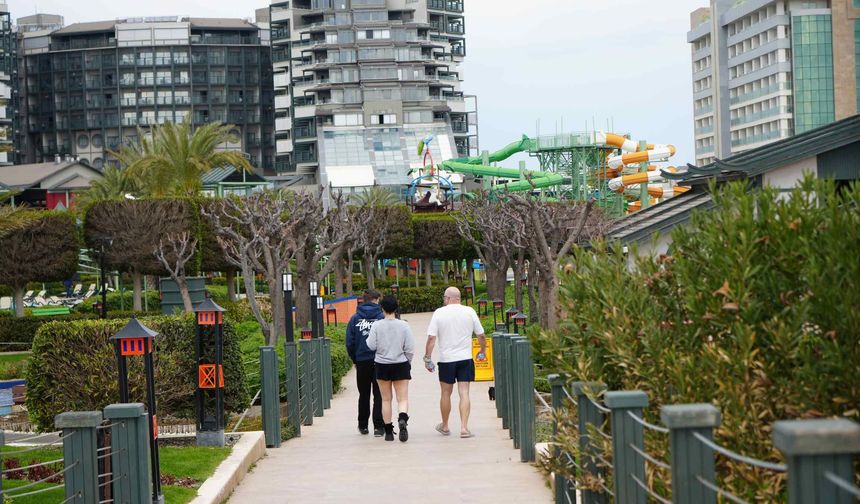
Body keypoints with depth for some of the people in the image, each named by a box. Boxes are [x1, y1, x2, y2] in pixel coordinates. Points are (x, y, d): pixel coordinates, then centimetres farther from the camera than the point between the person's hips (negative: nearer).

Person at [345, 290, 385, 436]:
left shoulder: (355, 319, 3)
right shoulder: (382, 317, -4)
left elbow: (350, 343, 2)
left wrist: (355, 360, 13)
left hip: (362, 362, 2)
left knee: (364, 394, 15)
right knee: (379, 394, 2)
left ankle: (363, 425, 21)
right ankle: (378, 426, -2)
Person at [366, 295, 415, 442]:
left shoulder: (377, 326, -7)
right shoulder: (403, 326, -6)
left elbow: (371, 346, -8)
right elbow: (410, 348, -5)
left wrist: (368, 339, 13)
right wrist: (408, 362, 10)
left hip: (382, 365, 1)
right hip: (400, 365, -1)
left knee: (386, 400, 11)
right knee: (403, 398, -1)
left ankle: (388, 431, 11)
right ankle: (402, 419, -30)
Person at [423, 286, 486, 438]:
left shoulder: (439, 313, -5)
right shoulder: (469, 312, 0)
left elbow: (431, 338, -8)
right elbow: (481, 335, 5)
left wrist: (427, 358, -1)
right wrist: (483, 351, 22)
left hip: (446, 359, -1)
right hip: (465, 358, 1)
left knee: (446, 393, 13)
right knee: (464, 393, 0)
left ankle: (445, 426, 27)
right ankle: (464, 428, -10)